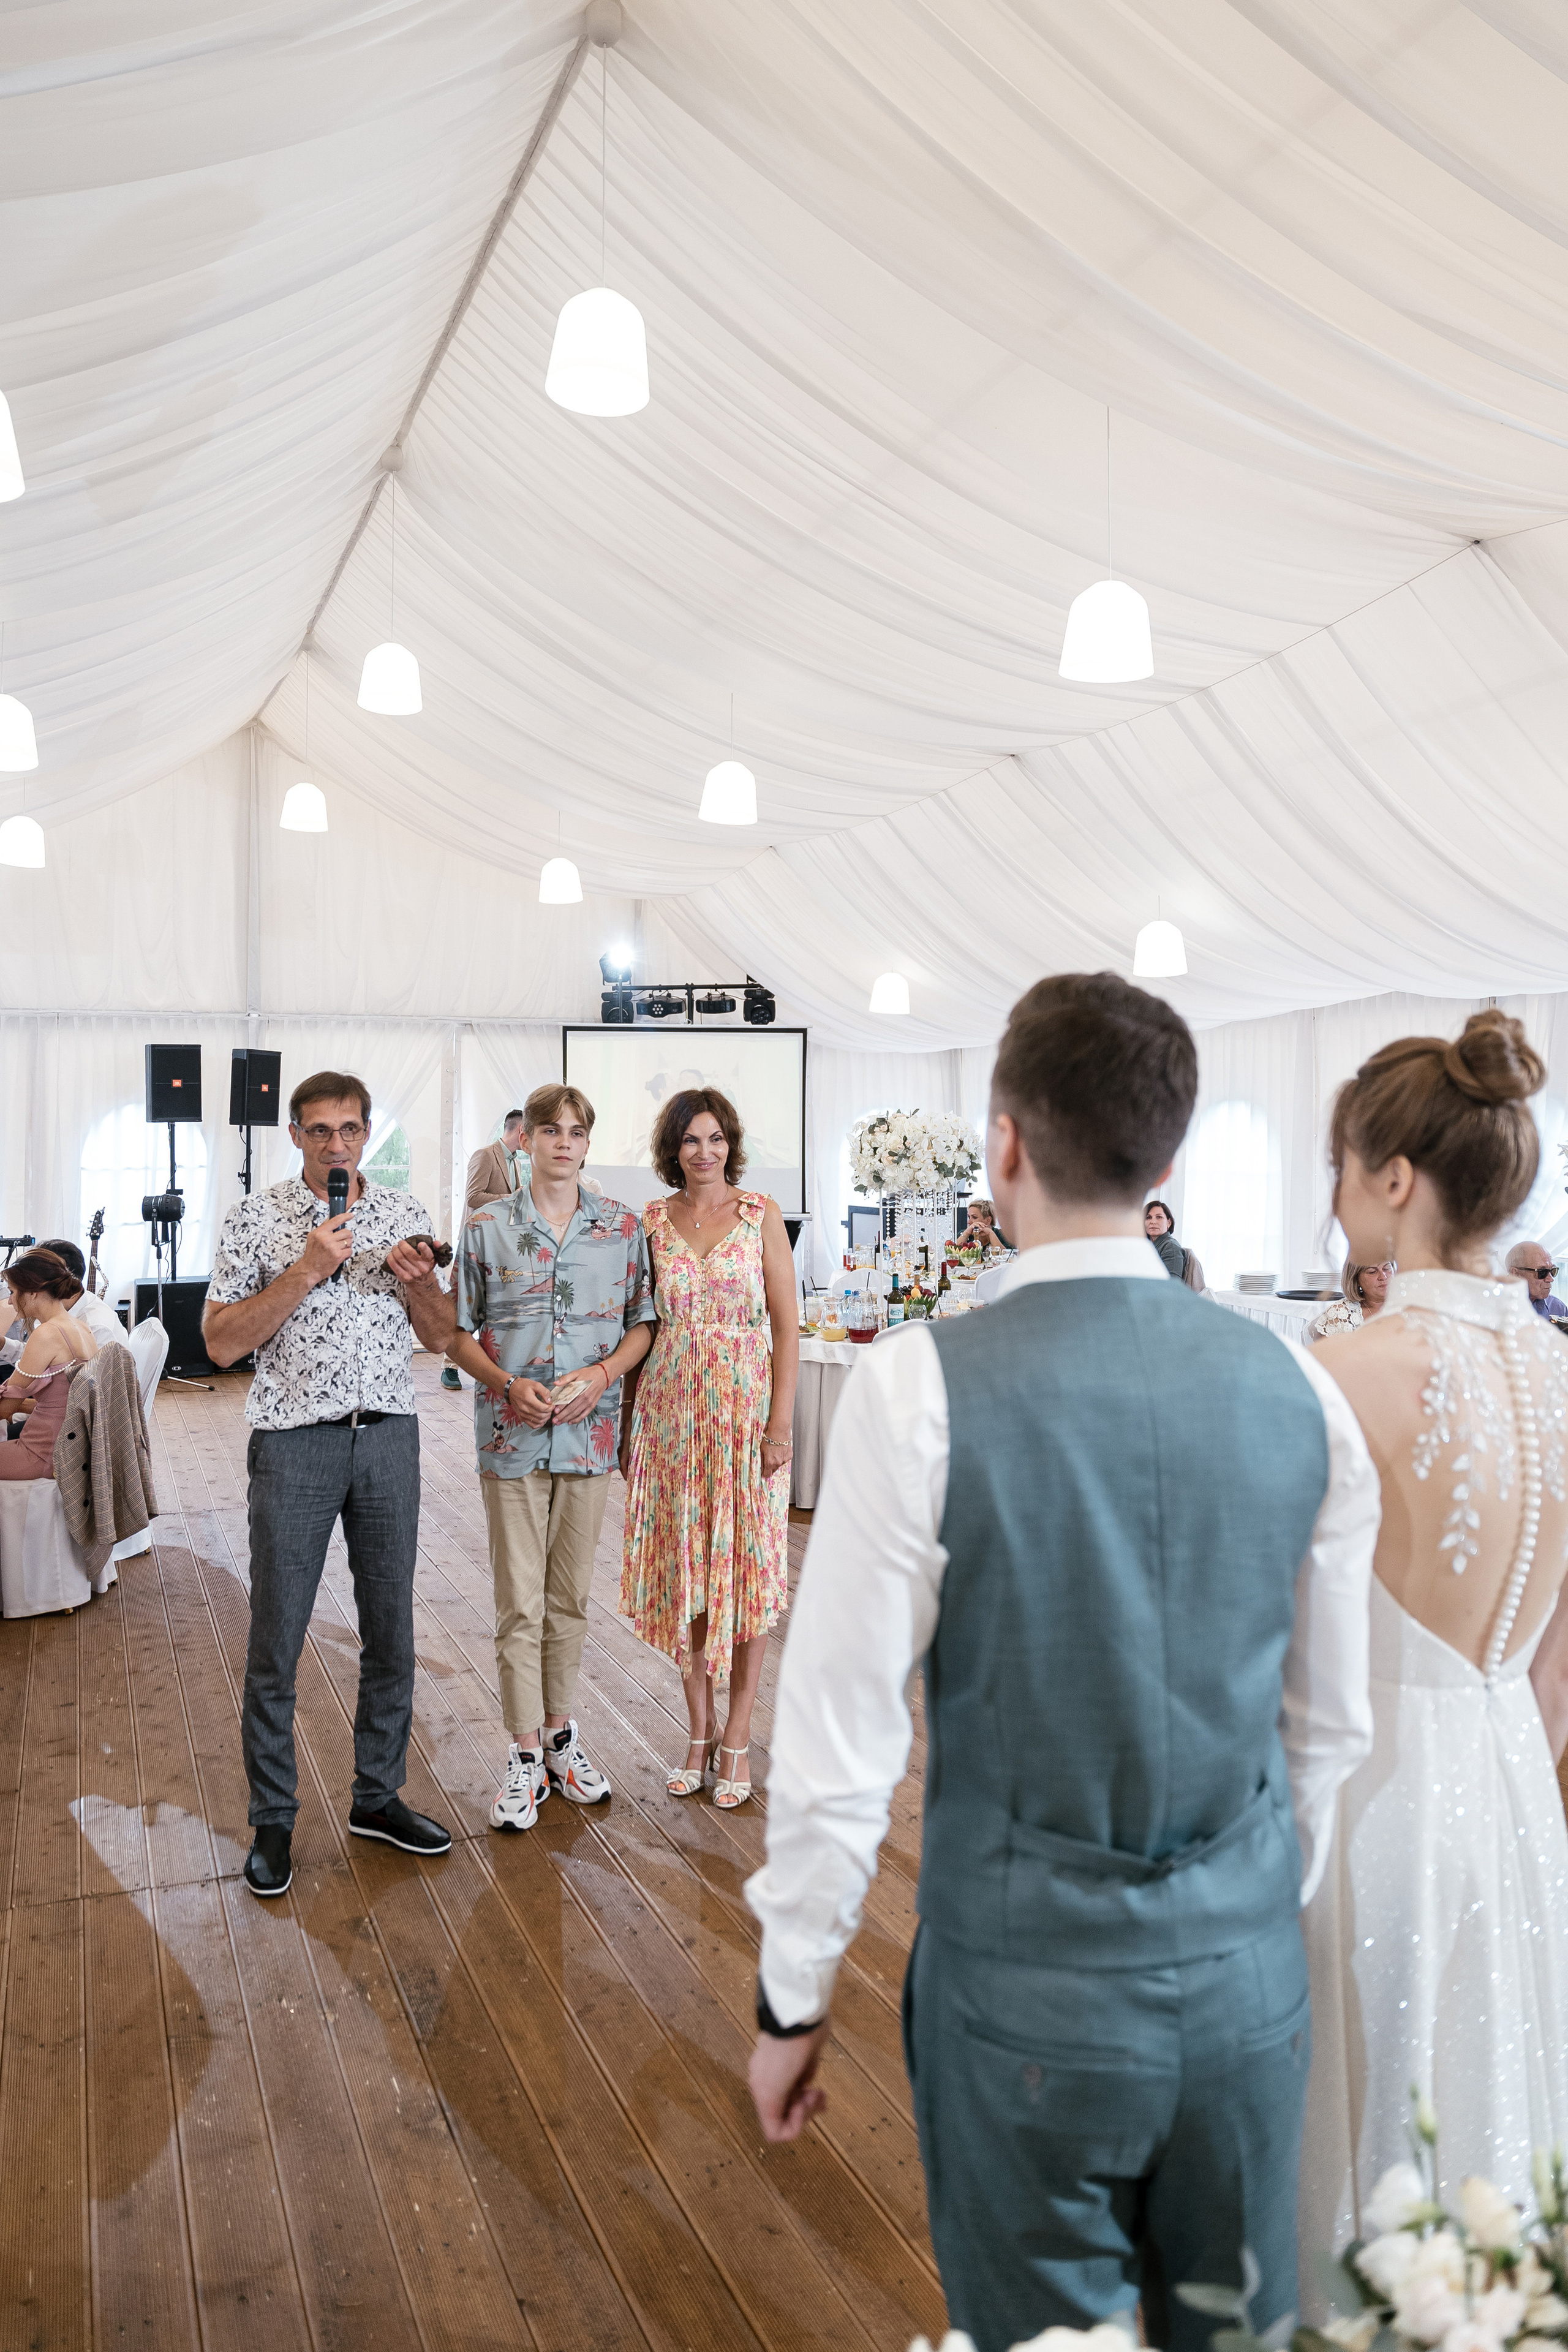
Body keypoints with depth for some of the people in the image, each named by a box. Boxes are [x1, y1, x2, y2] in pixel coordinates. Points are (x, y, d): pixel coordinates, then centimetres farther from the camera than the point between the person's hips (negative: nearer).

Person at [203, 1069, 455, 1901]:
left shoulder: (405, 1213, 7)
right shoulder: (257, 1217, -1)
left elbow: (439, 1338, 10)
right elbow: (222, 1341, -8)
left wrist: (421, 1283, -10)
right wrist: (305, 1271, -17)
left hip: (389, 1436, 3)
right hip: (296, 1442, -3)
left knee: (392, 1634, 10)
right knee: (275, 1643, 3)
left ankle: (378, 1796, 27)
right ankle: (272, 1819, 18)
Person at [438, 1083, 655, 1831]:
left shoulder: (624, 1227, 3)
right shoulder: (486, 1228, -1)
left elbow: (641, 1325, 7)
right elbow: (459, 1333, 3)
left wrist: (602, 1375, -11)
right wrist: (510, 1384, -13)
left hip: (590, 1434, 2)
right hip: (512, 1435, -1)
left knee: (571, 1598, 13)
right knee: (520, 1603, 3)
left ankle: (560, 1730, 29)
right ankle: (526, 1753, 14)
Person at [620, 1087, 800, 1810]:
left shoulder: (761, 1215, -1)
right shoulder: (651, 1222, 5)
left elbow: (787, 1324, -4)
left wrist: (781, 1422, -10)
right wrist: (626, 1421, 6)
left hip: (744, 1409, -2)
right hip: (670, 1410, 2)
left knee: (746, 1564, 3)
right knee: (682, 1568, 7)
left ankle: (737, 1736, 14)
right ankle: (700, 1729, 21)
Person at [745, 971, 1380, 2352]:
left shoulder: (921, 1386, -18)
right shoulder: (1298, 1389, -5)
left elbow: (839, 1743, -14)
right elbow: (1333, 1727, 5)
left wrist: (795, 1999, 0)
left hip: (1028, 1991, -3)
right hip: (1249, 1983, 4)